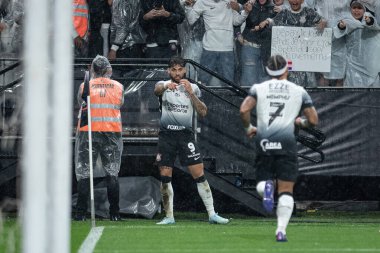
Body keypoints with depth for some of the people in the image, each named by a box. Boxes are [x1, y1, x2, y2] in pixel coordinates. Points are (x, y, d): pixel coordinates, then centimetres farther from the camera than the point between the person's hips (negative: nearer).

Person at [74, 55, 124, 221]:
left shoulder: (85, 86, -1)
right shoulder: (118, 86, 3)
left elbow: (80, 103, 10)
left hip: (88, 131, -1)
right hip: (112, 131, 1)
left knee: (84, 173, 3)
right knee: (112, 173, 7)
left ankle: (81, 212, -4)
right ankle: (114, 213, 3)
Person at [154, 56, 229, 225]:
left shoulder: (193, 88, 6)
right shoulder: (164, 85, 3)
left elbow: (203, 112, -4)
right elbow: (157, 90, -22)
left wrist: (190, 92, -17)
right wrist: (165, 86, -47)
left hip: (186, 134, 0)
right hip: (167, 135, 0)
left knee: (199, 174, -7)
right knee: (165, 177, 1)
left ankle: (212, 214, -4)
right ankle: (169, 216, 11)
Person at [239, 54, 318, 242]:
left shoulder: (258, 88, 9)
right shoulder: (299, 91, 10)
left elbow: (244, 110, -5)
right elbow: (313, 120, 9)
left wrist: (248, 128, 13)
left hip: (263, 141, 1)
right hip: (286, 141, -1)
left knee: (261, 181, 17)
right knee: (286, 190, 2)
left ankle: (266, 187, -21)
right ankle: (281, 230, -14)